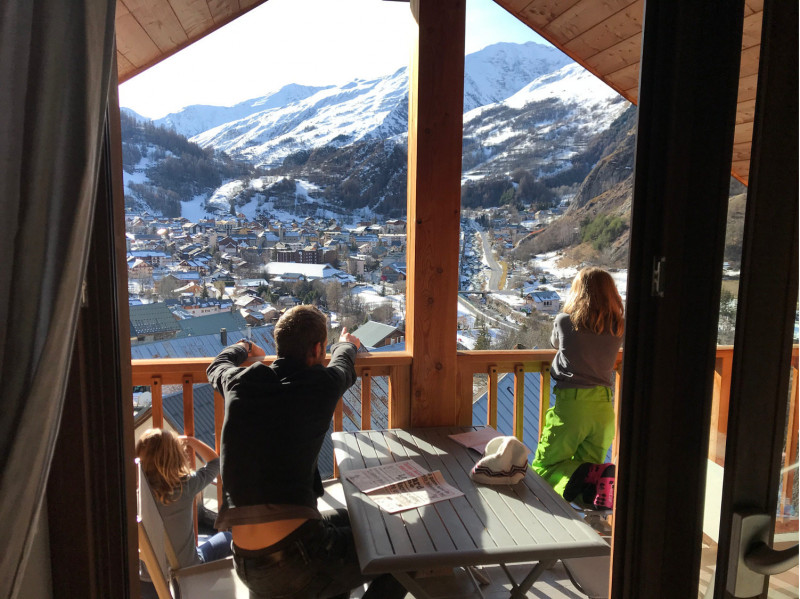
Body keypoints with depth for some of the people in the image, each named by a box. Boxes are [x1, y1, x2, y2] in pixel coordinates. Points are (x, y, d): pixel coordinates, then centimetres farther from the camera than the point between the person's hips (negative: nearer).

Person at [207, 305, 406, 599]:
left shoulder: (238, 382, 3)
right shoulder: (321, 385, -6)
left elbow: (217, 365, 29)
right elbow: (344, 365, 19)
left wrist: (244, 348, 50)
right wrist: (346, 345, 42)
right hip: (295, 559, -6)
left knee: (347, 520, 30)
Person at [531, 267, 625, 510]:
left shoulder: (564, 322, -7)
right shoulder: (619, 328, 1)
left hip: (571, 403, -4)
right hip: (604, 406, 4)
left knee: (542, 467, 9)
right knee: (588, 464, 20)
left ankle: (584, 479, -21)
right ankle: (603, 479, -14)